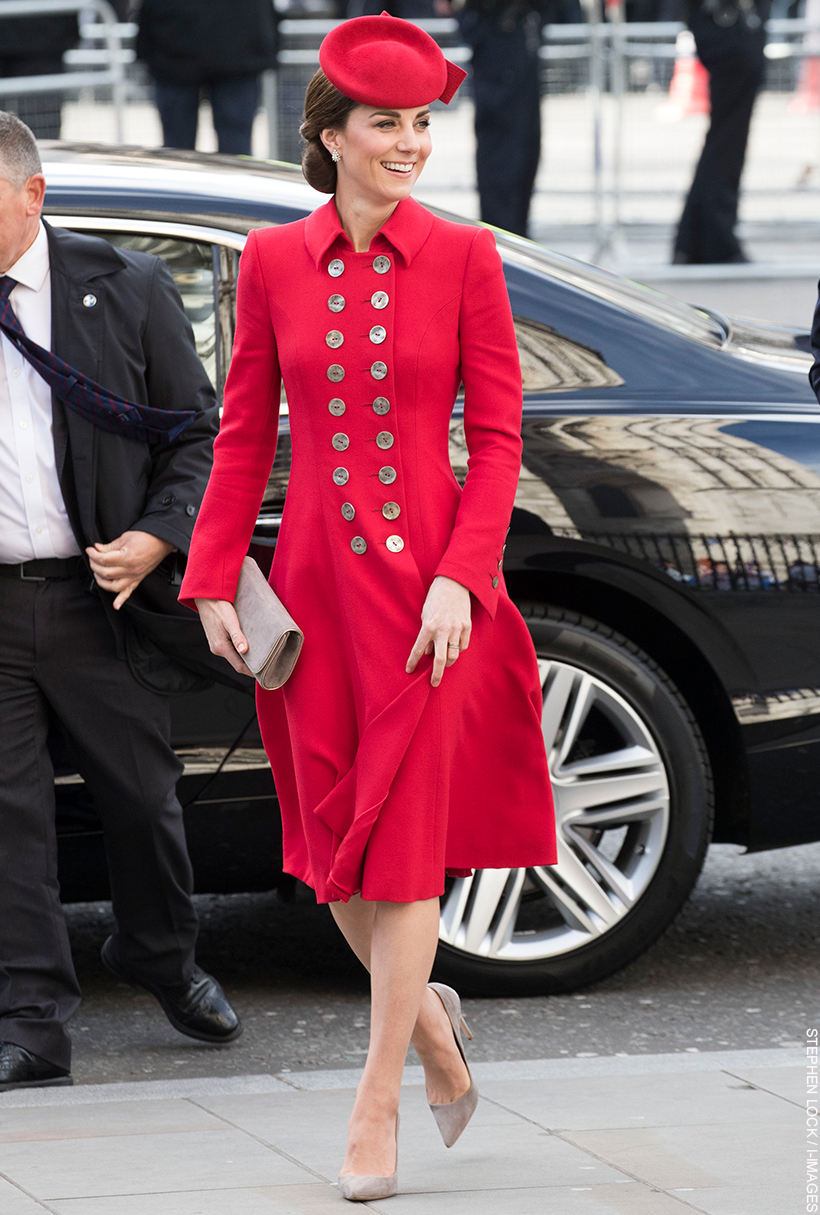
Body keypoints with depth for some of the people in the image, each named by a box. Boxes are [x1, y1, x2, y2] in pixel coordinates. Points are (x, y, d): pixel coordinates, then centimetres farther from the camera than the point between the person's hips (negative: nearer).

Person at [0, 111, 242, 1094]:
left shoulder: (125, 288, 1)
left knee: (141, 797, 11)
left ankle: (163, 961, 37)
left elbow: (198, 432, 6)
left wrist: (159, 537, -9)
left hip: (97, 597, 0)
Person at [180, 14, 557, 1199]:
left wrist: (459, 577, -13)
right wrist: (214, 578, 2)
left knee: (403, 836, -4)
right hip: (317, 575, 3)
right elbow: (244, 435, 8)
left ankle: (376, 1107, 4)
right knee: (332, 840, 7)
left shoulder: (464, 258, -3)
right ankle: (426, 1014, 34)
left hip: (428, 580, -3)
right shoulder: (274, 261, 3)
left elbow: (498, 437, -3)